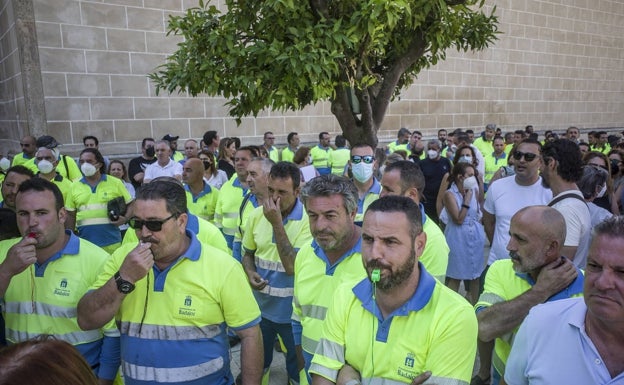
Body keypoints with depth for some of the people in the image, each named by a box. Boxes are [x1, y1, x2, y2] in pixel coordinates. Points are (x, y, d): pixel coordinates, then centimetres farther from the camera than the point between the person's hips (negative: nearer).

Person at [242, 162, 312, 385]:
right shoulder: (256, 215, -3)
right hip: (260, 305, 4)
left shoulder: (307, 220, -19)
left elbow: (293, 266, -26)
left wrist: (277, 223, -27)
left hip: (291, 310, -4)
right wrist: (250, 273, -11)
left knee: (297, 367, 18)